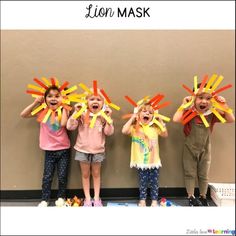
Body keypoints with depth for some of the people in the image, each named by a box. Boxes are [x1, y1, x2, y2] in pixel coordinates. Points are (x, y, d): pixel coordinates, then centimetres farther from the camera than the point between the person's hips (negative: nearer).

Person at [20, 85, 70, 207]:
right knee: (47, 176, 8)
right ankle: (44, 199, 24)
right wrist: (35, 103, -10)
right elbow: (23, 115, -4)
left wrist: (64, 107, -19)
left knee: (62, 176, 7)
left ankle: (61, 197, 28)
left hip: (63, 149, -1)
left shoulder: (63, 111, -6)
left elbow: (63, 124, -26)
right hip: (49, 150, 1)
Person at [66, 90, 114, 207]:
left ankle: (96, 198, 29)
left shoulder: (103, 116, -5)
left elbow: (109, 132, -11)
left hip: (98, 150, 1)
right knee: (85, 174, 12)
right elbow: (70, 127, -13)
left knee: (96, 174, 15)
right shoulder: (82, 114, -8)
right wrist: (76, 112, -19)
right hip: (83, 149, 0)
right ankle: (87, 199, 27)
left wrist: (108, 118, -22)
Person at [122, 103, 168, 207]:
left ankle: (154, 200, 27)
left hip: (154, 161, 2)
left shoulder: (155, 128, 5)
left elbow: (165, 134, 2)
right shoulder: (135, 128, -6)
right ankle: (142, 200, 27)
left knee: (154, 183, 12)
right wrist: (132, 118, -16)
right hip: (141, 161, -2)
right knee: (143, 182, 11)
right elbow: (124, 131, -22)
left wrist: (160, 121, -2)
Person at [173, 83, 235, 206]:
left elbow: (231, 120, -12)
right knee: (190, 173, 10)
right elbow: (175, 119, -34)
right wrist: (184, 104, -27)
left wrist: (224, 105, -18)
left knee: (204, 175, 17)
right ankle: (191, 197, 26)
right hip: (190, 149, -3)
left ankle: (203, 196, 36)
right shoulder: (189, 113, -17)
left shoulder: (212, 114, -9)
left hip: (205, 150, 3)